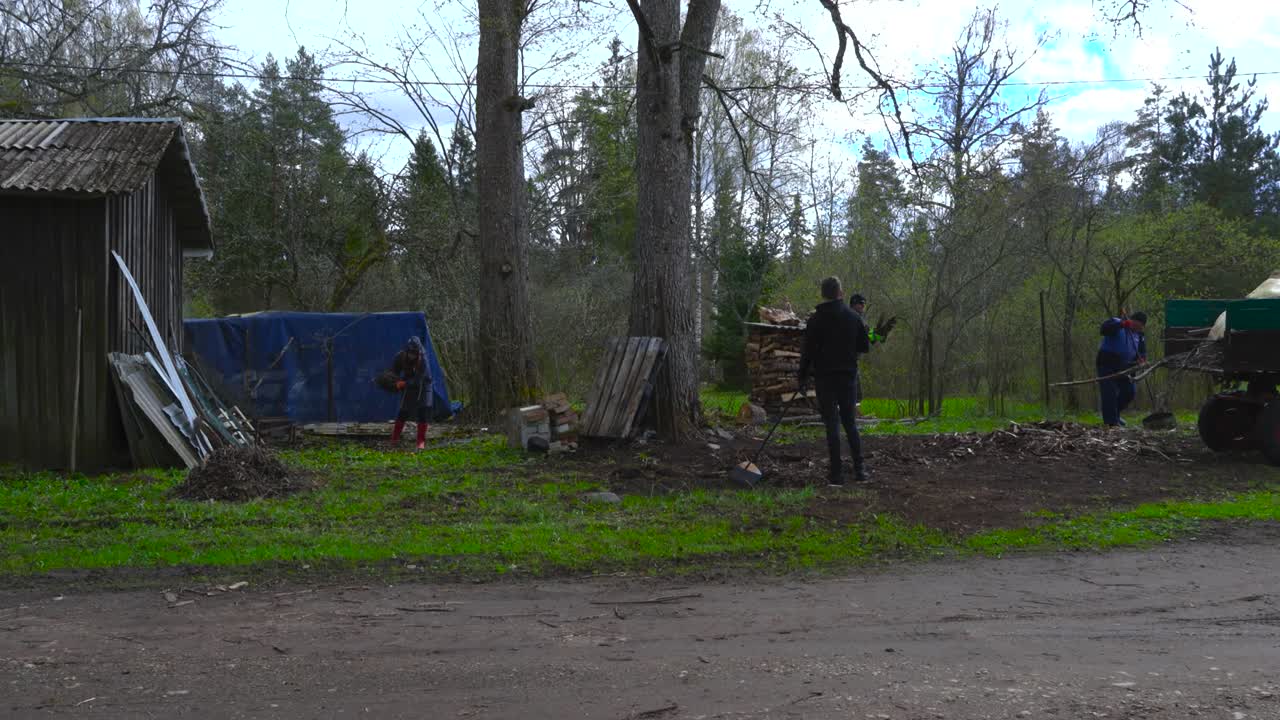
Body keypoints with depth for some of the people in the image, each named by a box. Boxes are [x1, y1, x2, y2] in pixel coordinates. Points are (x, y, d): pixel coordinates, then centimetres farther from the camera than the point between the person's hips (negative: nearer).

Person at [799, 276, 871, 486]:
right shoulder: (853, 317, 3)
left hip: (825, 377, -3)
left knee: (832, 425, 0)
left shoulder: (816, 319, -7)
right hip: (848, 376, 3)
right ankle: (860, 469, 11)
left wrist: (803, 378, 0)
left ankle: (836, 473, -1)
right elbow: (864, 347, 8)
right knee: (850, 423, 13)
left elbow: (808, 351, -7)